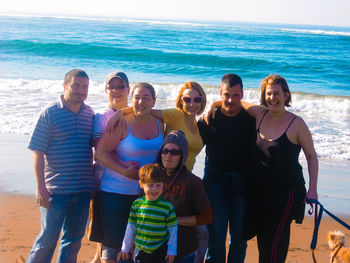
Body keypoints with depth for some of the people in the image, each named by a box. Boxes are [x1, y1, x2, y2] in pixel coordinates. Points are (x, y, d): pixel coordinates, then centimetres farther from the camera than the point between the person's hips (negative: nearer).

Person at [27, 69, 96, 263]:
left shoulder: (90, 114, 8)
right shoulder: (50, 113, -6)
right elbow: (38, 153, -8)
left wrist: (96, 180, 13)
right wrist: (41, 187, -14)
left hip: (83, 189, 5)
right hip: (56, 189, -5)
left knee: (74, 238, 13)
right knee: (48, 238, -1)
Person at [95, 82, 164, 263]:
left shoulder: (158, 124, 7)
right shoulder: (122, 124, -11)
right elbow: (101, 152, -12)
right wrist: (125, 171, -20)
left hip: (145, 192, 5)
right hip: (116, 192, -5)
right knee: (113, 241, 0)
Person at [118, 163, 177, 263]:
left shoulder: (168, 206, -7)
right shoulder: (136, 204, -1)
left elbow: (173, 230, -1)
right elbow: (131, 228, 8)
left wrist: (172, 251, 0)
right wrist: (125, 249, 12)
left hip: (160, 251, -2)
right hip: (140, 251, 2)